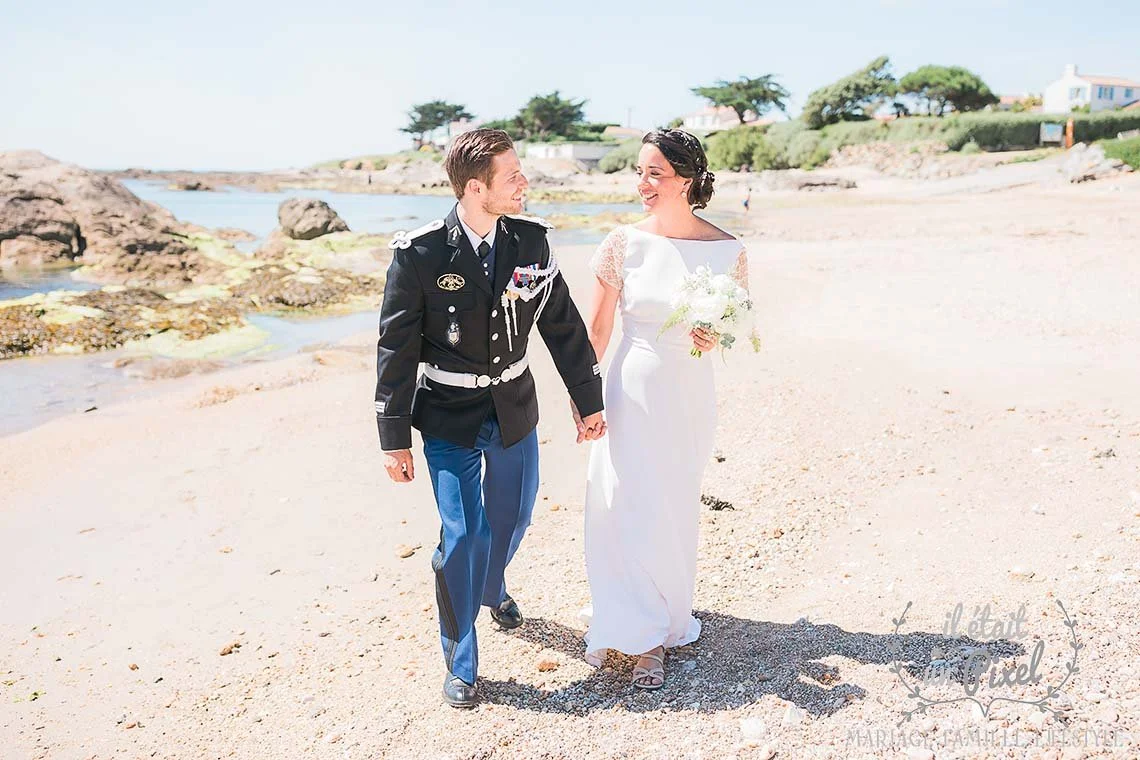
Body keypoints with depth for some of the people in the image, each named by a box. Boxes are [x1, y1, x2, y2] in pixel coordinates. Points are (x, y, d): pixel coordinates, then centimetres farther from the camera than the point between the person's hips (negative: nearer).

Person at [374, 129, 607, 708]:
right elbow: (396, 350, -11)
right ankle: (460, 662, 18)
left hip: (514, 409, 4)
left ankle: (491, 588, 53)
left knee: (512, 517, 19)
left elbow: (563, 325, 2)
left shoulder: (531, 241, -6)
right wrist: (394, 439, -10)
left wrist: (589, 400, 6)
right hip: (449, 418, -4)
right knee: (462, 535, -4)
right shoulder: (419, 253, -17)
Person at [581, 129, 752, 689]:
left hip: (690, 396, 0)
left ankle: (659, 618, 34)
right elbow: (596, 329, 0)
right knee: (627, 507, 3)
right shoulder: (622, 245, -6)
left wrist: (715, 337, -17)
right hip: (632, 392, 0)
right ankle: (642, 632, 24)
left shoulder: (727, 250, -6)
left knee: (674, 508, 12)